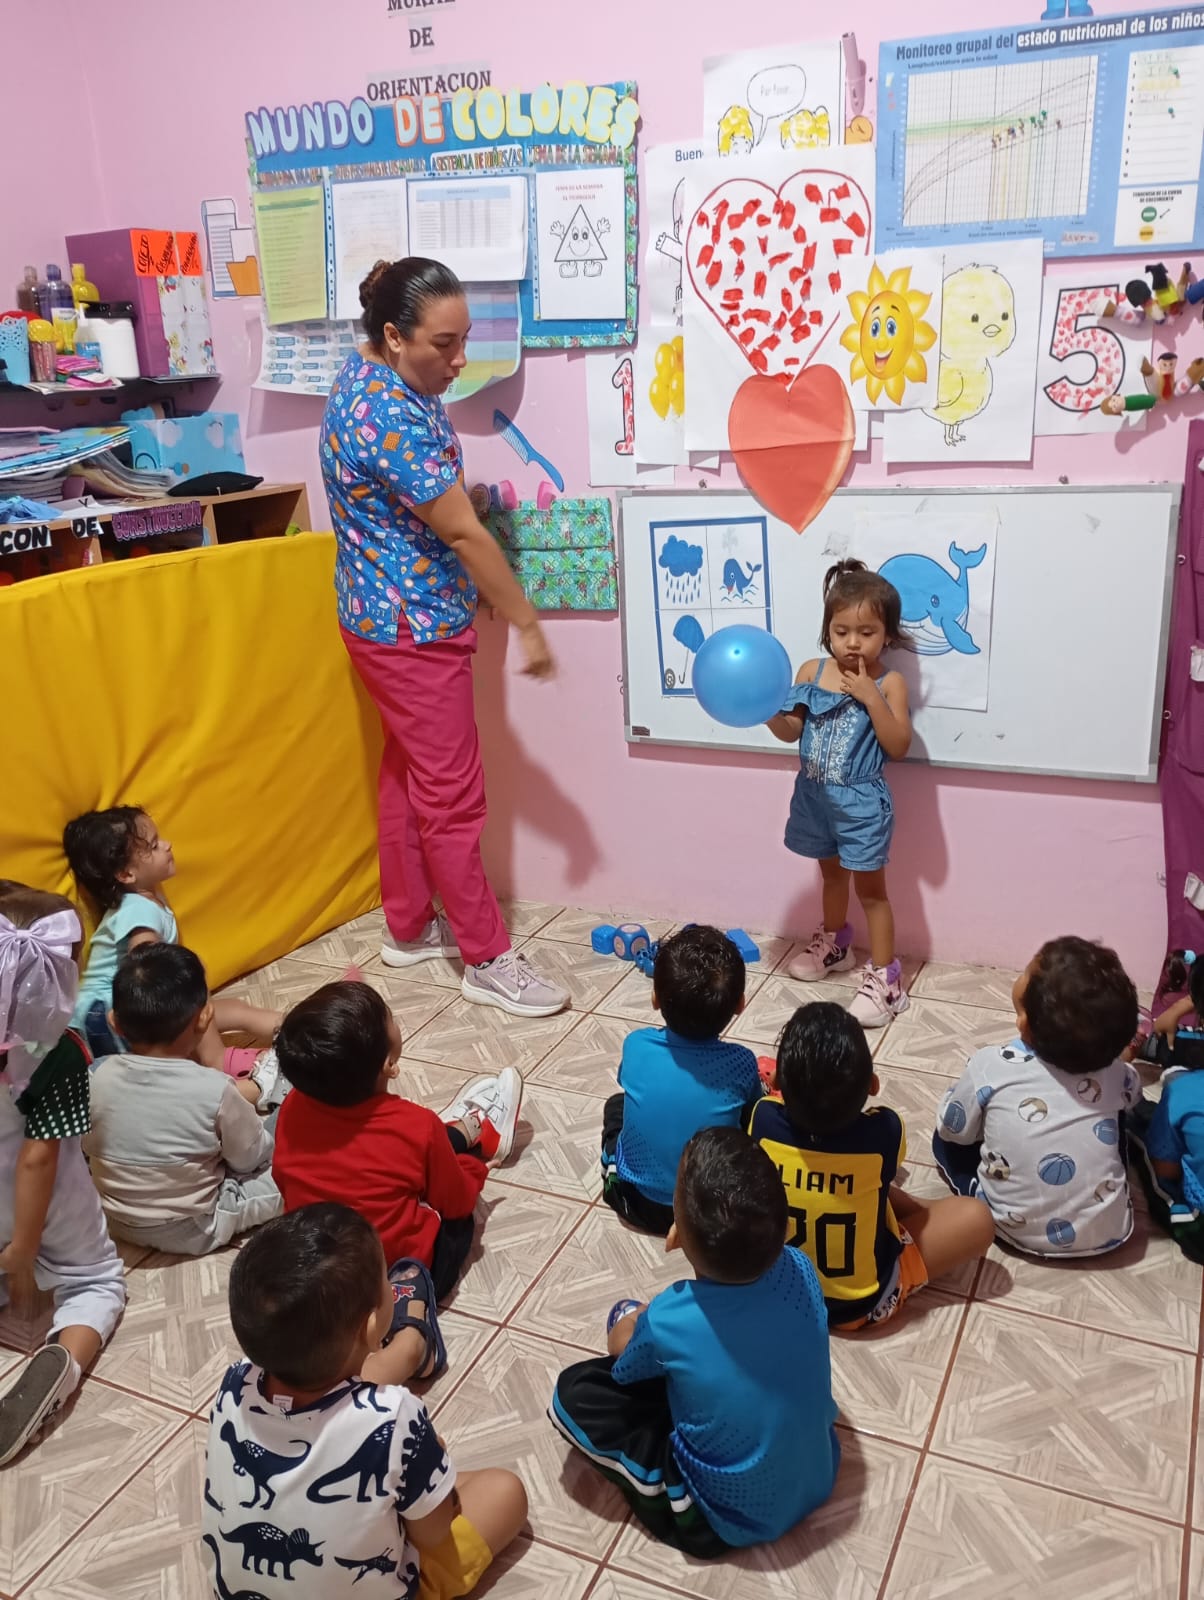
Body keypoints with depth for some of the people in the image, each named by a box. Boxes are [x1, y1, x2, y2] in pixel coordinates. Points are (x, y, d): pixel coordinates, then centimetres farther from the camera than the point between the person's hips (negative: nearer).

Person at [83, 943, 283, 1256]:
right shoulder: (215, 1090, -26)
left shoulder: (98, 1078, -16)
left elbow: (89, 1147, 3)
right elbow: (249, 1158, -10)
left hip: (115, 1220, 5)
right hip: (194, 1232, -5)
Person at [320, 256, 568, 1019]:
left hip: (394, 616, 10)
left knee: (409, 773, 18)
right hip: (411, 628, -10)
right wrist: (528, 623, -19)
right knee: (452, 795, -2)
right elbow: (462, 532, -24)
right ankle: (489, 960, 11)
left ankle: (410, 928, 31)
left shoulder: (374, 376, 5)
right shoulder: (390, 417, -27)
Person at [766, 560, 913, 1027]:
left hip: (861, 802, -4)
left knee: (870, 888, 3)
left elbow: (898, 747, -18)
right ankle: (833, 944, 46)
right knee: (832, 873, 25)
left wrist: (870, 698, -26)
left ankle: (884, 977, 12)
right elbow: (792, 731, 0)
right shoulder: (811, 672, -3)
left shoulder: (889, 683, -13)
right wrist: (770, 712, -20)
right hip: (815, 796, 5)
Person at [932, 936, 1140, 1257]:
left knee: (946, 1138, 18)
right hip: (1107, 1232, 2)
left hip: (1016, 1230, -2)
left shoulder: (991, 1066, -19)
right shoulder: (1114, 1072, -11)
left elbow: (953, 1131, -3)